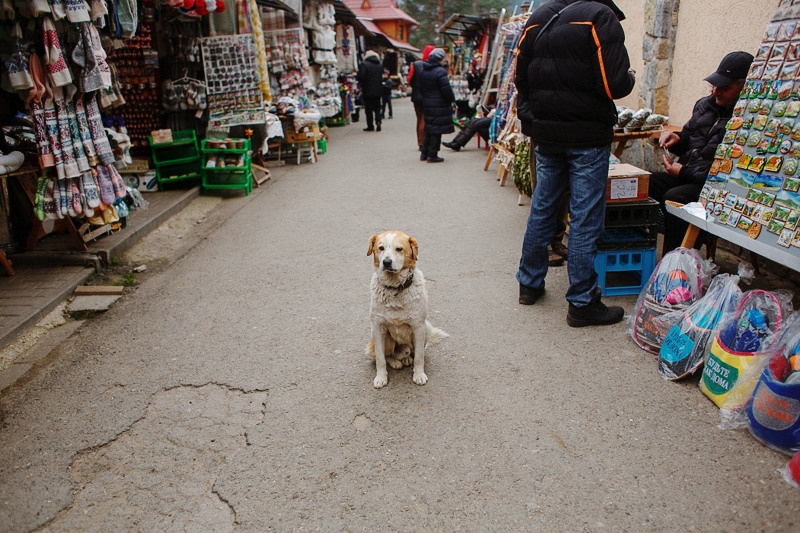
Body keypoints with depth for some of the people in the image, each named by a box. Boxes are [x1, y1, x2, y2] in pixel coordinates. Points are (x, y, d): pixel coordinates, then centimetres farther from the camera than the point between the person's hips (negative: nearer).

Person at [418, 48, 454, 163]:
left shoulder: (423, 70, 9)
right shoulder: (440, 71, -16)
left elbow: (421, 88, 15)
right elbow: (446, 89, -17)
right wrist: (452, 99, -2)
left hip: (426, 104, 8)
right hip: (439, 105, -8)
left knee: (429, 129, 16)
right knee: (436, 130, -1)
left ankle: (424, 153, 20)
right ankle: (432, 155, 1)